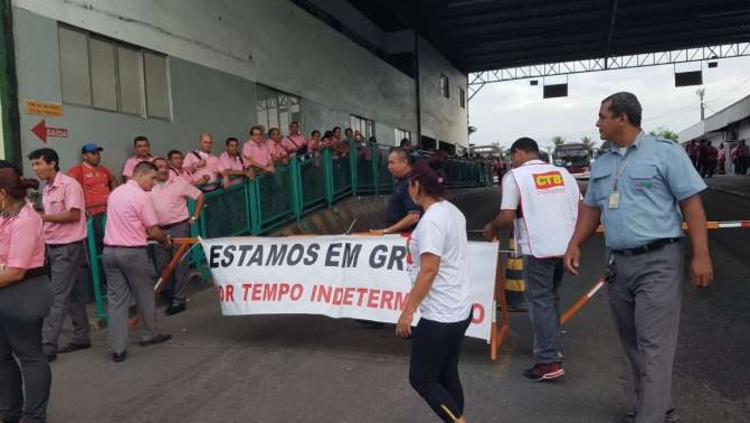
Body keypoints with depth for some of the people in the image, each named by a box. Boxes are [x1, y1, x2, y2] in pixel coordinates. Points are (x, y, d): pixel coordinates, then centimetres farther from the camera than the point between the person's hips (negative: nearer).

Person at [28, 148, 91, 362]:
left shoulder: (69, 184, -14)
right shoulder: (46, 190, 13)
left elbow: (74, 215, -21)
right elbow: (52, 220, 16)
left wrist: (43, 217, -22)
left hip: (68, 248, -9)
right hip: (54, 248, 9)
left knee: (57, 297, -6)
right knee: (73, 295, 13)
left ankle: (47, 345, -2)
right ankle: (81, 337, 21)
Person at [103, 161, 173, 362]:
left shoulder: (115, 192, 12)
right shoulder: (142, 196, -12)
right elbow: (153, 231, -11)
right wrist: (165, 240, 8)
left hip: (109, 250, 7)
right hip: (133, 252, -7)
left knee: (116, 300, 7)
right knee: (144, 294, 12)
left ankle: (117, 348, 6)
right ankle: (149, 335, 28)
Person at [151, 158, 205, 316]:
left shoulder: (179, 183, -1)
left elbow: (200, 196, 3)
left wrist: (195, 217, 0)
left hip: (179, 227, -4)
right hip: (160, 230, 4)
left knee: (180, 264, -1)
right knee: (162, 265, 9)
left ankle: (179, 300, 6)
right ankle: (170, 296, 23)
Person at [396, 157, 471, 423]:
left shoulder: (431, 219, -20)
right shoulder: (453, 211, 7)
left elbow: (428, 270, -23)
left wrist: (407, 311, -17)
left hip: (439, 315, -9)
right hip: (459, 310, 9)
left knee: (421, 379, 5)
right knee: (447, 376, 18)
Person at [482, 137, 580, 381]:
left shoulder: (515, 175, -4)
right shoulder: (563, 173, 12)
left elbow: (507, 216, -11)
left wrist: (491, 228, 8)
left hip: (539, 248, -6)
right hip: (566, 246, 6)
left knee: (540, 301, 0)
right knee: (551, 297, 21)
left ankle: (549, 363, -1)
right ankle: (552, 347, 31)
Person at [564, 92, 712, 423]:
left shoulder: (664, 152, -5)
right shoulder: (602, 164, 13)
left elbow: (691, 202, -8)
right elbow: (591, 207, 19)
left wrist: (701, 255, -13)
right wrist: (575, 244, 7)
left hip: (657, 262, -7)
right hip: (618, 263, 7)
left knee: (653, 346, -5)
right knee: (633, 344, 14)